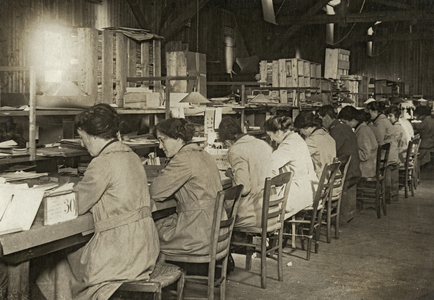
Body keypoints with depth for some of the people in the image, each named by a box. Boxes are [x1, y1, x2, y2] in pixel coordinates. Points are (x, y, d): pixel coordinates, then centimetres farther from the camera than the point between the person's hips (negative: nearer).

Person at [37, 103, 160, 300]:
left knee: (62, 268, 14)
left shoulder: (104, 163, -17)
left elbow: (76, 206, -11)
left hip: (121, 251, -8)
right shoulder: (132, 156, 10)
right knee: (76, 253, 25)